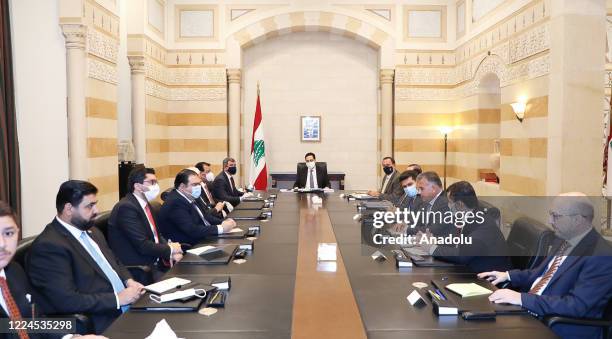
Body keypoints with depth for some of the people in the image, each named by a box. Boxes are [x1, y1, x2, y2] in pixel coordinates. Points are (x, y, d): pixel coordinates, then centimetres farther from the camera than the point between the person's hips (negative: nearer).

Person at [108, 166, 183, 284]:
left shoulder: (146, 204, 11)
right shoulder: (126, 207, -18)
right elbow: (142, 245, -22)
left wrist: (171, 252, -6)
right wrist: (170, 249, -9)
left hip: (155, 262, 8)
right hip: (139, 271, -8)